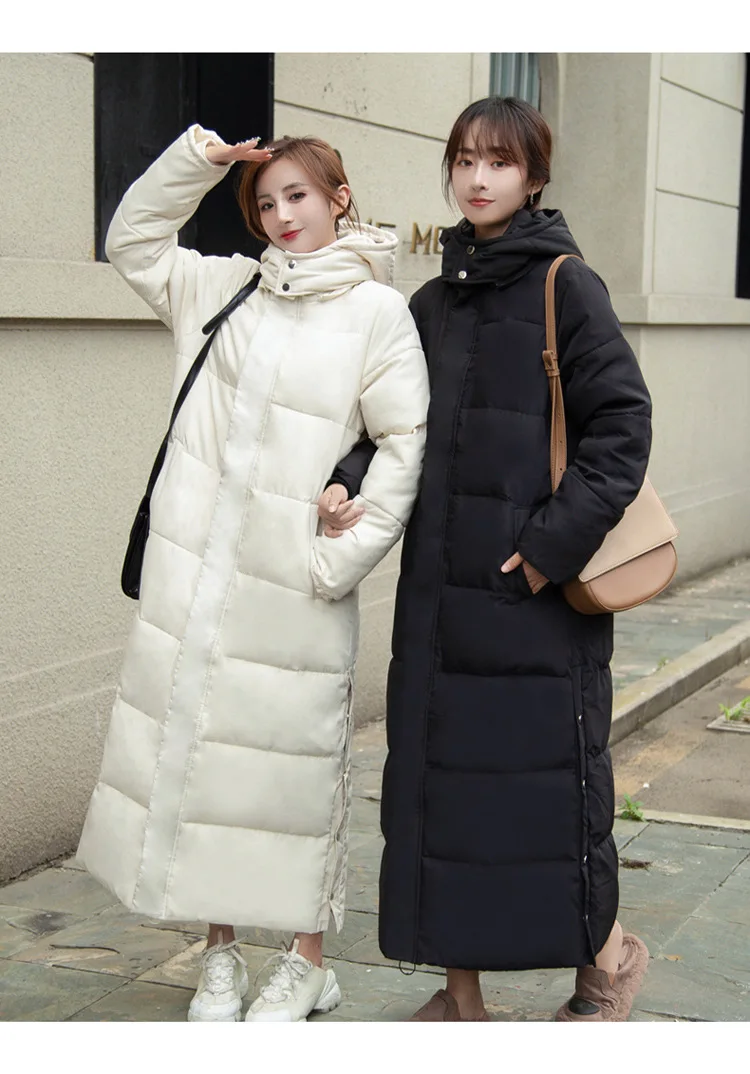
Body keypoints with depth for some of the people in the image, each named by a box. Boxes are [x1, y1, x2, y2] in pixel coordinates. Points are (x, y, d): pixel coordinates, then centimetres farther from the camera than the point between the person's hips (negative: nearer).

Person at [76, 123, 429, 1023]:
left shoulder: (376, 310, -2)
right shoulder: (227, 287, 13)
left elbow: (405, 443, -5)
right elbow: (132, 241, 22)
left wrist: (344, 556, -10)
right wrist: (197, 157, 10)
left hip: (293, 584, -4)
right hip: (197, 573, 4)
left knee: (296, 762, 3)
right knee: (194, 744, 7)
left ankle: (306, 963, 21)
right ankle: (220, 957, 22)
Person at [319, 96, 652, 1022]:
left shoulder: (566, 286, -4)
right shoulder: (432, 302, 12)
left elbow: (621, 422, -9)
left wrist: (557, 543, -15)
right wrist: (348, 480, -4)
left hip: (536, 591, -6)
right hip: (439, 590, 6)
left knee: (544, 780, 2)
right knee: (437, 780, 8)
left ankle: (605, 957, 26)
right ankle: (461, 992, 22)